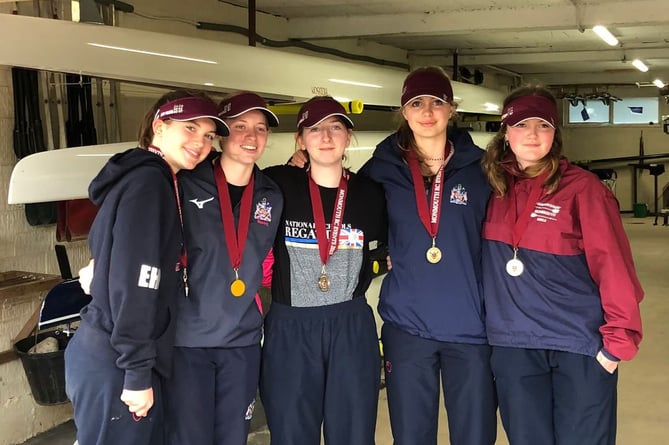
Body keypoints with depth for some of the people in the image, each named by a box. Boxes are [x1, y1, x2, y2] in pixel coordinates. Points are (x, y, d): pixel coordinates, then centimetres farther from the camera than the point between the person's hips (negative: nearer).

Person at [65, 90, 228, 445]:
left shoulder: (151, 179, 13)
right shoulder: (149, 183, -16)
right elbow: (132, 284, -22)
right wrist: (138, 372, -20)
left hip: (110, 354, 9)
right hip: (115, 363, -9)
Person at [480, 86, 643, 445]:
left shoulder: (582, 187, -8)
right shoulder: (493, 189, 5)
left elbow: (613, 266, -10)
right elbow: (482, 258, 13)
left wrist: (618, 340, -12)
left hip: (580, 345, -3)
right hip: (512, 347, 4)